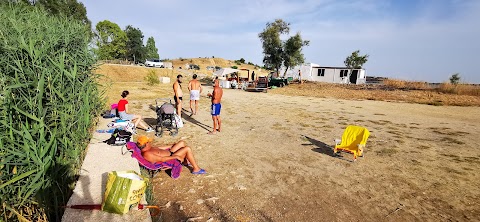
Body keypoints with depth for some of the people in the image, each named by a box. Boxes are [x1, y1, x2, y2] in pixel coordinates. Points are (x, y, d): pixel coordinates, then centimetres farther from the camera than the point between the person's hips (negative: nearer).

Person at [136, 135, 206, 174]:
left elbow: (158, 148, 19)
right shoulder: (147, 154, -27)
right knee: (187, 149, -20)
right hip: (169, 160, -11)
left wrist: (170, 146, 22)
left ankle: (185, 161, 27)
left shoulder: (147, 148, 4)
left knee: (182, 142, 12)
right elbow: (162, 159, -28)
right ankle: (196, 169, -8)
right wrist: (176, 157, -24)